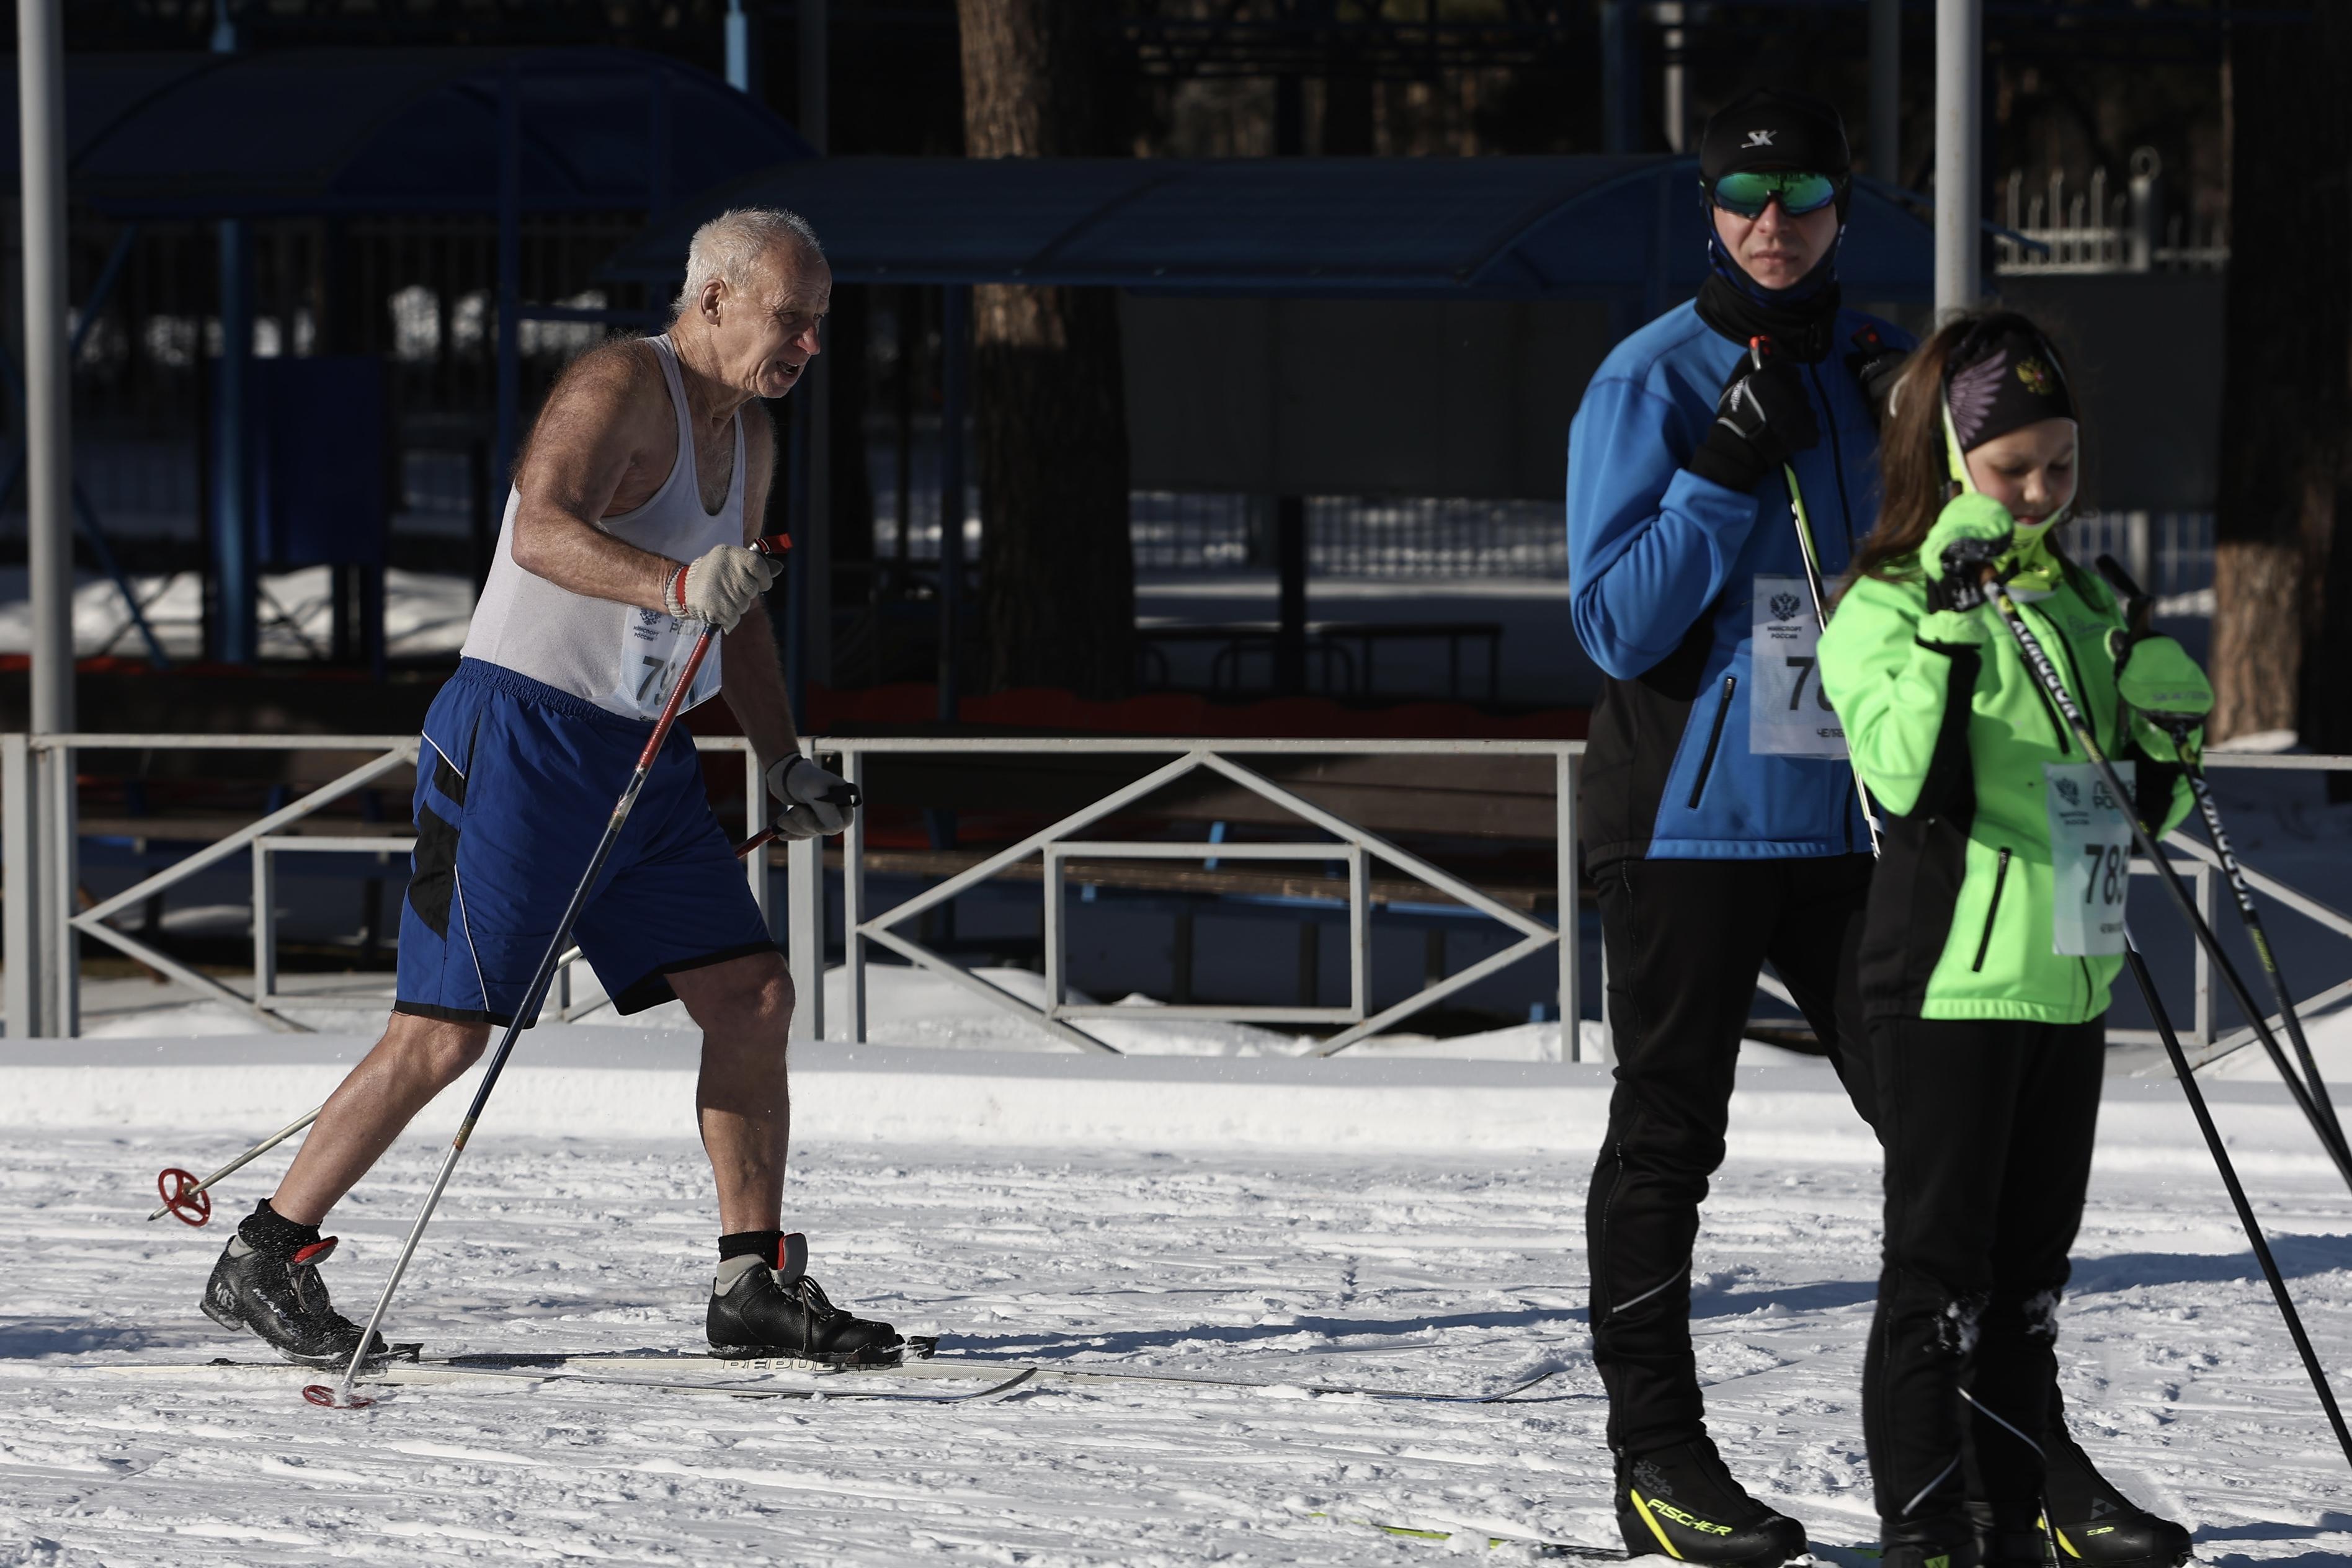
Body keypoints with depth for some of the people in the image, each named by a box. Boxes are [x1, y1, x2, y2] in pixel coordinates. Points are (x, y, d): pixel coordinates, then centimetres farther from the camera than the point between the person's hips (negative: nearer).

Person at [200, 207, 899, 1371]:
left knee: (752, 996, 0)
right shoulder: (621, 387, -13)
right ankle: (261, 1263, -1)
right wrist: (675, 585, -46)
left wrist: (784, 763, 20)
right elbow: (542, 532, -31)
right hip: (522, 738, -9)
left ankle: (755, 1290, 5)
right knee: (446, 1031, -10)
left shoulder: (748, 441, 16)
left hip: (643, 756, 9)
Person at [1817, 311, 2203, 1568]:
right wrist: (1949, 622, -30)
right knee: (1941, 1262, -4)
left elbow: (2142, 808, 21)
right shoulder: (1884, 609, -8)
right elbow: (1910, 774, -24)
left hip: (2069, 981, 7)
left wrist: (2165, 727, 0)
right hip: (1948, 979, -7)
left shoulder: (2085, 606, 13)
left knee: (2032, 1267, 13)